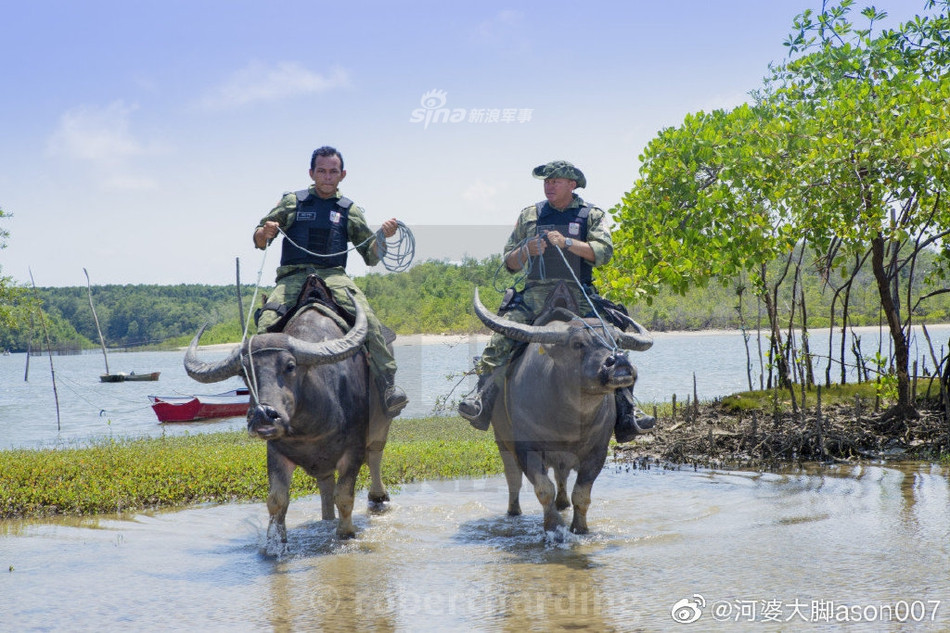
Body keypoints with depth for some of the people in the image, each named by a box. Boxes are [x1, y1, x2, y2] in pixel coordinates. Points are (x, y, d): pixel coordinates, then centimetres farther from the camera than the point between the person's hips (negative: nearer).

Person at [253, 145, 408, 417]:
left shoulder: (350, 211, 19)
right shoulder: (292, 202, 16)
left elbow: (372, 257, 17)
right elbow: (259, 240, 16)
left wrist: (385, 237, -4)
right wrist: (265, 233, -9)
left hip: (333, 275, 0)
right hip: (293, 276, 0)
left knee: (368, 320, -30)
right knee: (267, 325, -29)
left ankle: (388, 388, -34)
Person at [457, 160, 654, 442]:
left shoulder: (591, 215, 11)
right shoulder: (529, 215, 17)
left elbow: (603, 252, -6)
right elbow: (509, 263, 16)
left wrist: (567, 242, -18)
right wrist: (526, 251, -6)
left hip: (579, 295, -1)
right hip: (536, 293, 1)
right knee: (501, 337, -24)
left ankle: (626, 411, -14)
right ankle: (482, 399, -28)